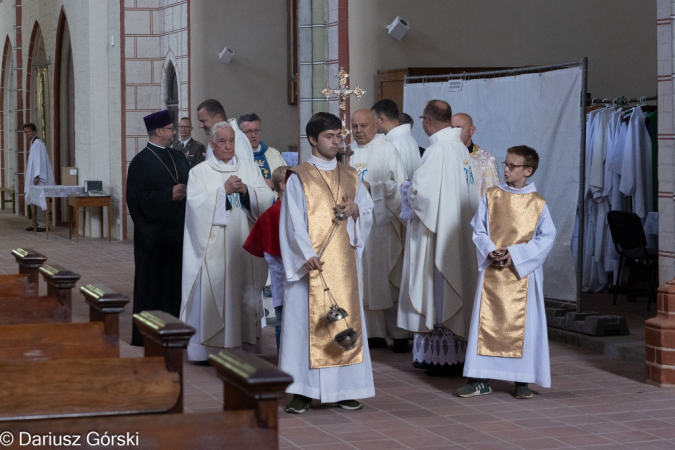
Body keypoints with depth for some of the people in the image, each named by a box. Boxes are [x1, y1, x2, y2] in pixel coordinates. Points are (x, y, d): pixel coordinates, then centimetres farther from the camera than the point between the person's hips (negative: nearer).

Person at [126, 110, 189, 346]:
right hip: (154, 233, -6)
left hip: (178, 229, 6)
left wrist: (186, 192, -6)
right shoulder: (141, 162, -6)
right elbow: (138, 198, -13)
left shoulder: (178, 157, 13)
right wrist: (169, 195, -18)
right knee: (152, 282, -1)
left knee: (176, 280, 6)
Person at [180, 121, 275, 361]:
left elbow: (267, 199, 4)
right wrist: (224, 190, -14)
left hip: (244, 246, 3)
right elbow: (195, 203, -10)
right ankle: (210, 347, 0)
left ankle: (245, 344, 9)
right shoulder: (199, 172, 4)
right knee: (212, 293, -5)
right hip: (213, 246, -3)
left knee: (245, 294, 2)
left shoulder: (250, 168, 13)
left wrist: (246, 190, -12)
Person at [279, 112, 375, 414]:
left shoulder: (349, 177, 13)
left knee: (346, 320, 4)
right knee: (307, 321, -4)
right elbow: (294, 223, -9)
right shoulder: (298, 178, -1)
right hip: (311, 264, -5)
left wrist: (355, 210, -7)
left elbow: (369, 213, 17)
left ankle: (342, 390, 10)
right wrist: (307, 255, -23)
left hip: (343, 263, 5)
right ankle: (302, 392, 1)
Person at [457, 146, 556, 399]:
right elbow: (478, 230, 4)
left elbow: (546, 237, -5)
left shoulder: (537, 203, -1)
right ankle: (480, 380, 6)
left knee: (523, 324, 1)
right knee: (486, 322, 1)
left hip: (523, 272, -1)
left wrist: (515, 253, -14)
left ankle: (523, 380, 11)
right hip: (492, 271, 1)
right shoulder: (491, 197, 4)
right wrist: (491, 251, -15)